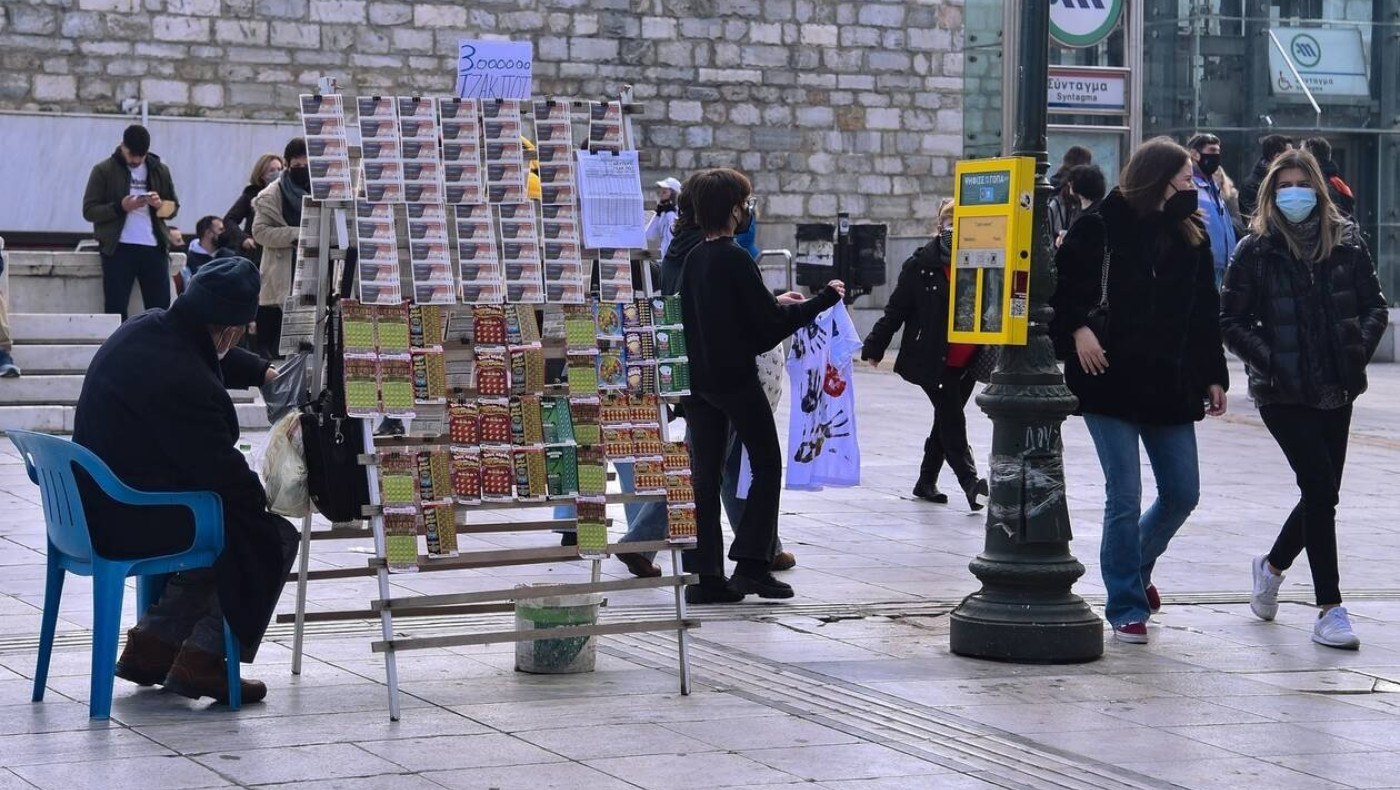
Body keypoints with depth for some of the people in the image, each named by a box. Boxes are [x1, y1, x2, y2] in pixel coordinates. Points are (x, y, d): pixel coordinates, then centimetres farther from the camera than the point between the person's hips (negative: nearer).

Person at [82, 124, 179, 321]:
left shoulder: (160, 170, 13)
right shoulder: (104, 170, 2)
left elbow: (173, 207, 16)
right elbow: (89, 210, -2)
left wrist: (159, 205, -8)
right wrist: (120, 207, -17)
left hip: (154, 248, 3)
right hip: (118, 249, -3)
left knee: (160, 307, 1)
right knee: (116, 308, -3)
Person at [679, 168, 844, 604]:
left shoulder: (693, 258, 8)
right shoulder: (735, 258, -14)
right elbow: (769, 320, -14)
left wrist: (778, 306, 24)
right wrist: (824, 299, -4)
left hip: (697, 378, 7)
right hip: (736, 376, -7)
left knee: (704, 472, 7)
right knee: (766, 465, 4)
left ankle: (705, 573, 4)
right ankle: (751, 563, -3)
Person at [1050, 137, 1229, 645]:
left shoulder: (1191, 237, 8)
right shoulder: (1101, 228, -6)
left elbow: (1205, 313, 13)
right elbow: (1060, 281, -2)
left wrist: (1213, 376, 9)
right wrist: (1078, 328, -16)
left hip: (1170, 387, 5)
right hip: (1112, 383, -5)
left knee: (1182, 494, 7)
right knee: (1125, 498, -5)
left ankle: (1137, 568, 35)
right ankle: (1126, 607, 7)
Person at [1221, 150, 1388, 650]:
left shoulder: (1346, 242, 4)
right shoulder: (1256, 251, -3)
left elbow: (1374, 305, 10)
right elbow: (1232, 322, -2)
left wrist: (1359, 351, -5)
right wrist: (1269, 361, -13)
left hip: (1336, 389, 4)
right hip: (1283, 393, -4)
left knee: (1322, 492, 10)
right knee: (1320, 484, -13)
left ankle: (1272, 567, 39)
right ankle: (1330, 610, -9)